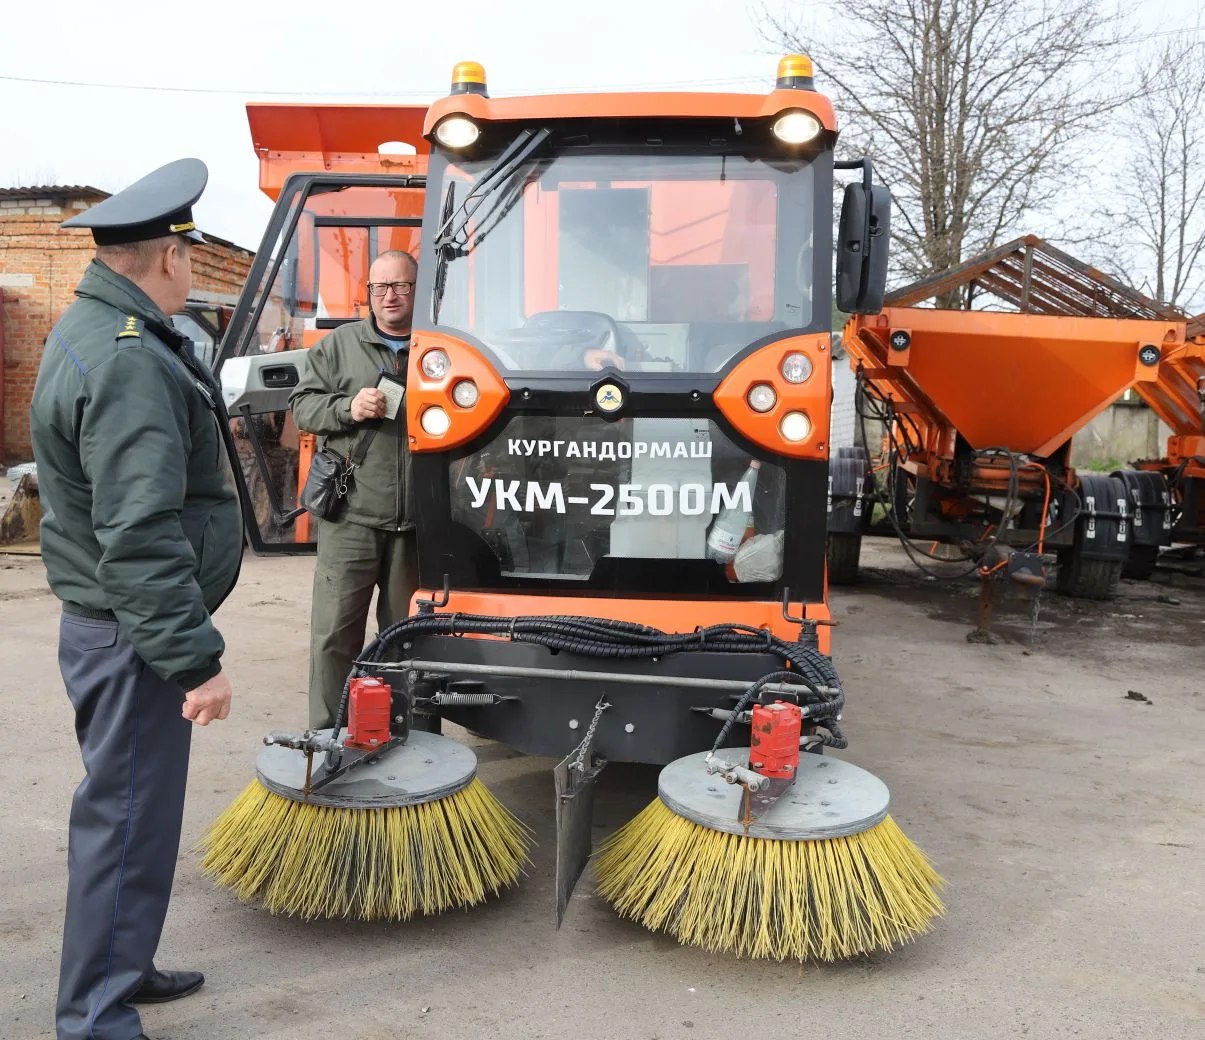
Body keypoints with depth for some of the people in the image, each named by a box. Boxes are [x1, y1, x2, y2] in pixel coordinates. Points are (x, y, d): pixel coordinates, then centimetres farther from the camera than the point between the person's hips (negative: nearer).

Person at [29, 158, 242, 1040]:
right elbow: (141, 534, -28)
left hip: (114, 627, 11)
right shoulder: (130, 361, -22)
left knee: (128, 807, 21)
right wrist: (196, 658, -25)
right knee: (128, 817, 1)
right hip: (131, 636, -11)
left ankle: (120, 967, 38)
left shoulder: (93, 331, 13)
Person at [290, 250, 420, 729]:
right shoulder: (339, 344, 8)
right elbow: (302, 404, 7)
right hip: (352, 516, -1)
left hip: (417, 522, 1)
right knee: (335, 635, 0)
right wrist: (347, 408, -11)